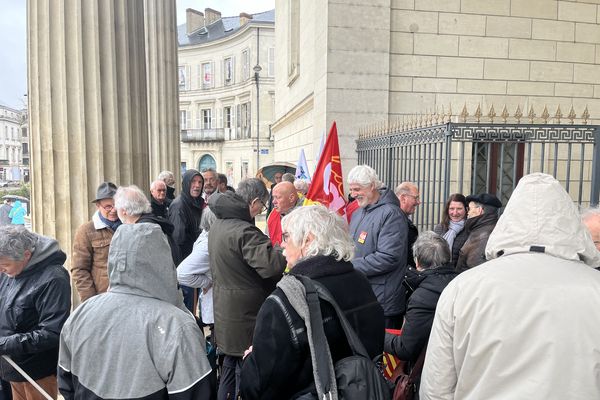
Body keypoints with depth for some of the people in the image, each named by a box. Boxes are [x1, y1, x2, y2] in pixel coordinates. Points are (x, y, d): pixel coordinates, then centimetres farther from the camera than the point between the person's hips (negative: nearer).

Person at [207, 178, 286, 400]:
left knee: (230, 366, 24)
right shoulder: (244, 231, -25)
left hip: (225, 312, 9)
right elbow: (270, 265, -35)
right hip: (245, 317, -9)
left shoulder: (218, 224, 6)